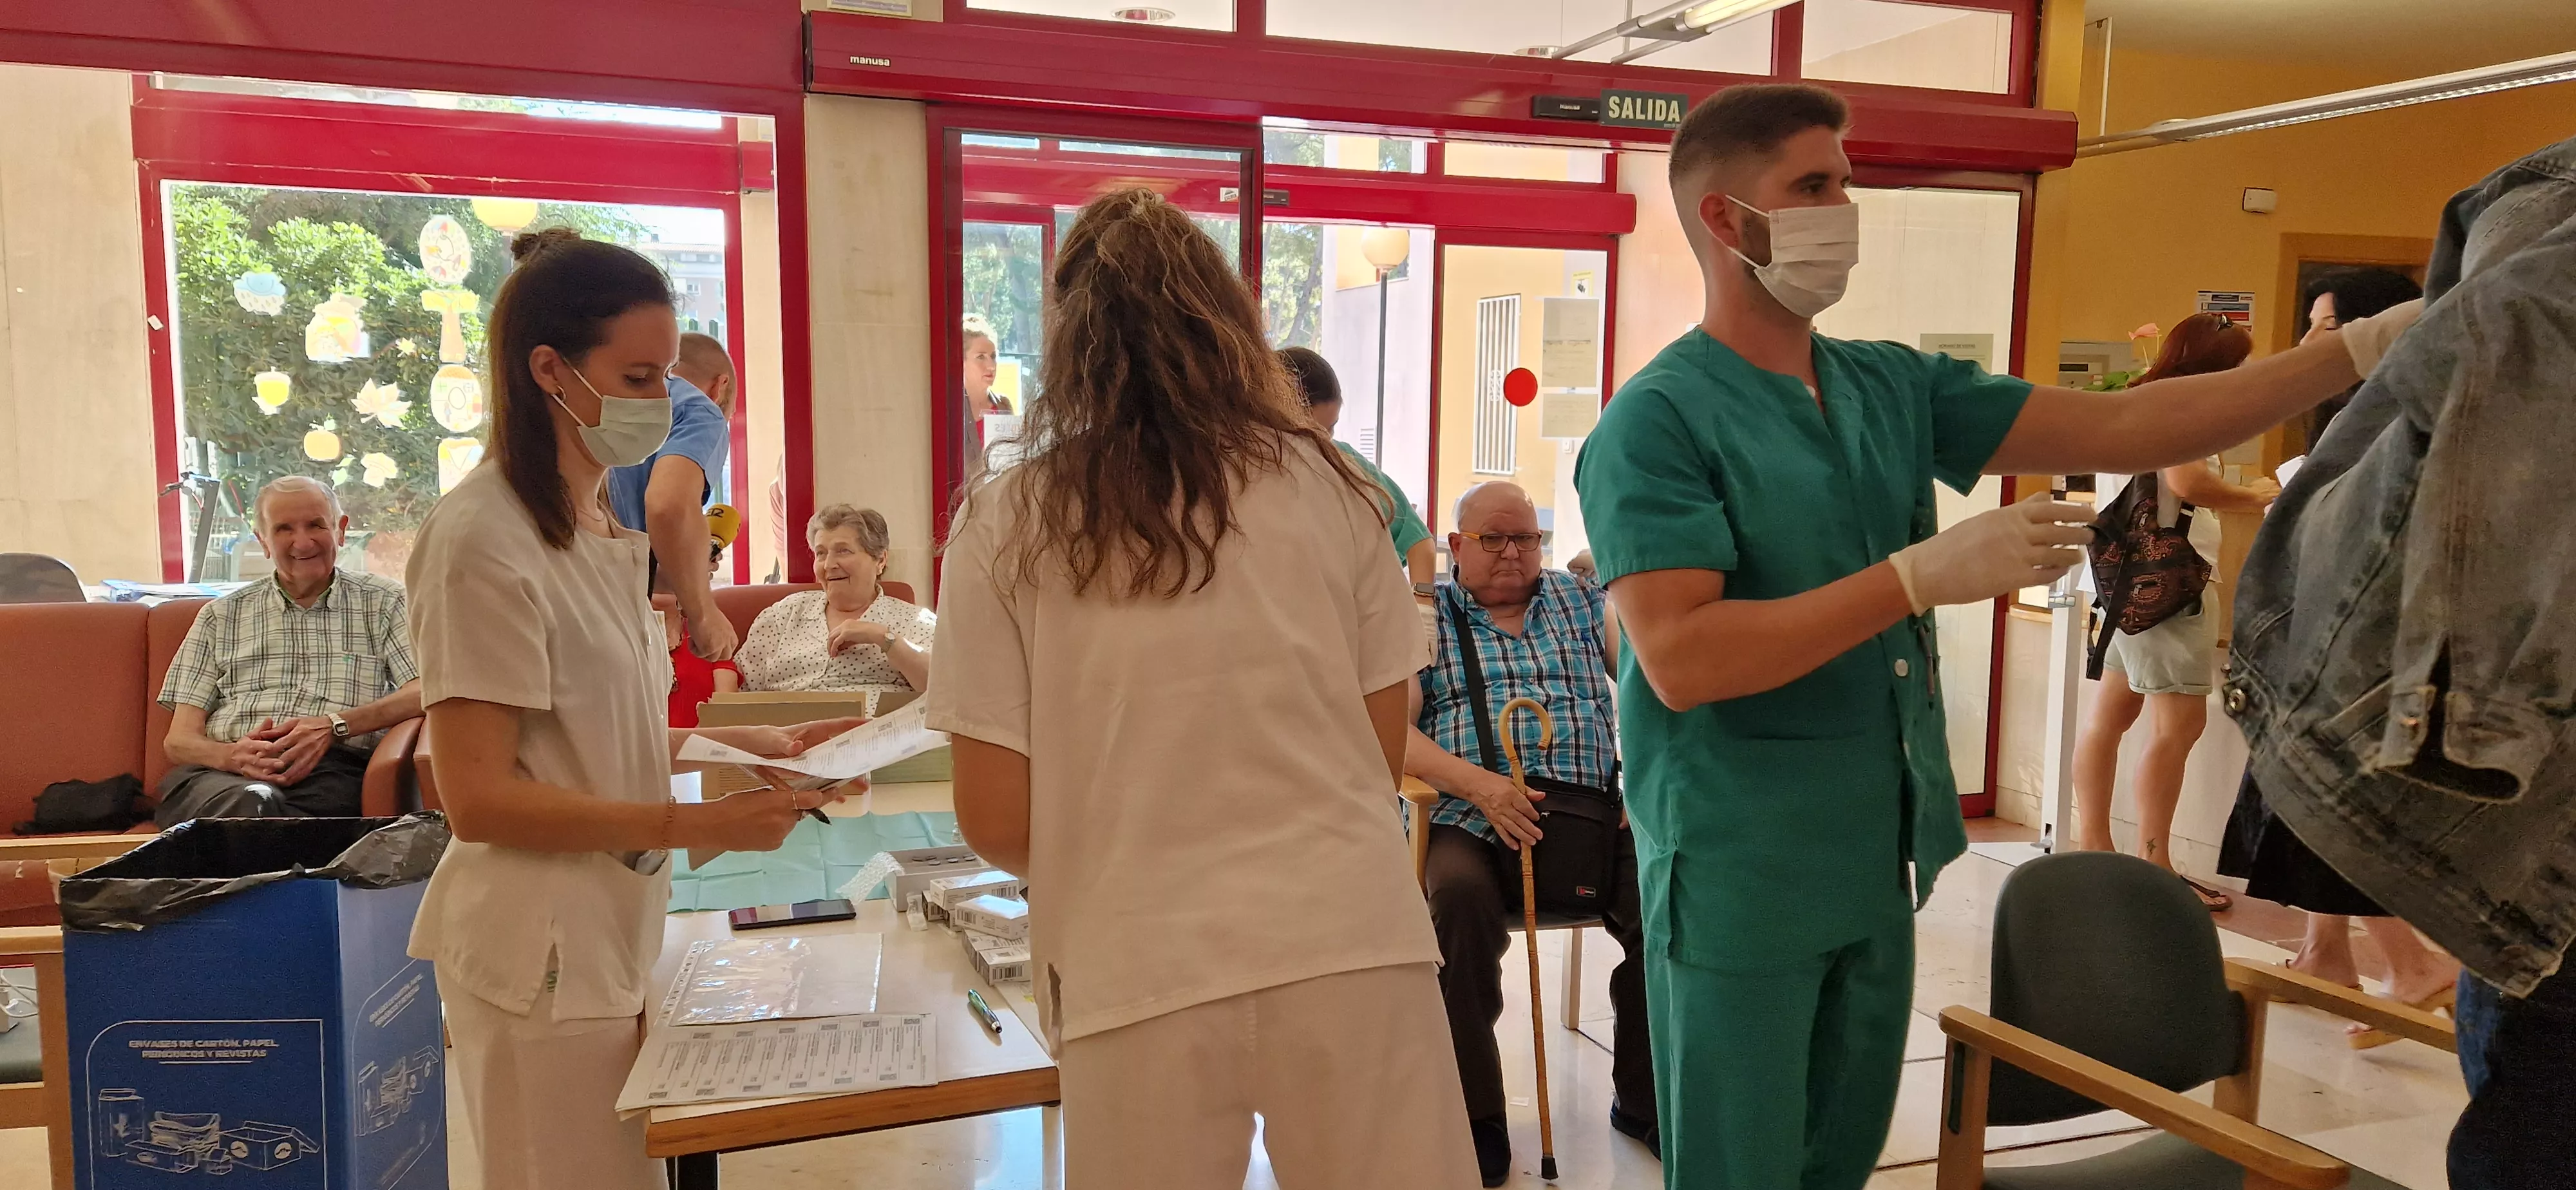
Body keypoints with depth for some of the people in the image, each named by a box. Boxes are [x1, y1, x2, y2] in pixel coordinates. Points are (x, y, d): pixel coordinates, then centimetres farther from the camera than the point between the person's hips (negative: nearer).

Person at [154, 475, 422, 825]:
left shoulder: (384, 603, 18)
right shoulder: (221, 616, 23)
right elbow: (178, 741, 15)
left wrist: (335, 726, -14)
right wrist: (232, 755, -10)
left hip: (333, 772, -1)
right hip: (223, 774, 1)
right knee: (252, 803, -38)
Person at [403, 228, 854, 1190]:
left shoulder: (600, 524, 9)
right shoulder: (484, 541, -17)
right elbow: (479, 795, -18)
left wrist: (757, 744, 4)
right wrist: (697, 825, -24)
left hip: (618, 928, 8)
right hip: (544, 950, -8)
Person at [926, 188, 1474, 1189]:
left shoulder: (1005, 525, -2)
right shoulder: (1326, 485, 3)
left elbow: (998, 821, -1)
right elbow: (1383, 757, 7)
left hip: (1143, 973, -1)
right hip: (1349, 941, 1)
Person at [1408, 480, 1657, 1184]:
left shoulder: (1585, 602, 17)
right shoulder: (1425, 619, 9)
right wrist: (1481, 786, -19)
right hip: (1470, 826, -2)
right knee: (1457, 899, -34)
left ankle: (1641, 1098, 0)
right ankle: (1477, 1117, -14)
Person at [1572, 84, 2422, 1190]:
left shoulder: (1895, 386, 7)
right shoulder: (1658, 419, -15)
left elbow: (2120, 430, 5)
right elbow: (1683, 661, -24)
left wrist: (2358, 351, -3)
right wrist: (1925, 575, -24)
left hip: (1876, 859, 7)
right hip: (1738, 874, -7)